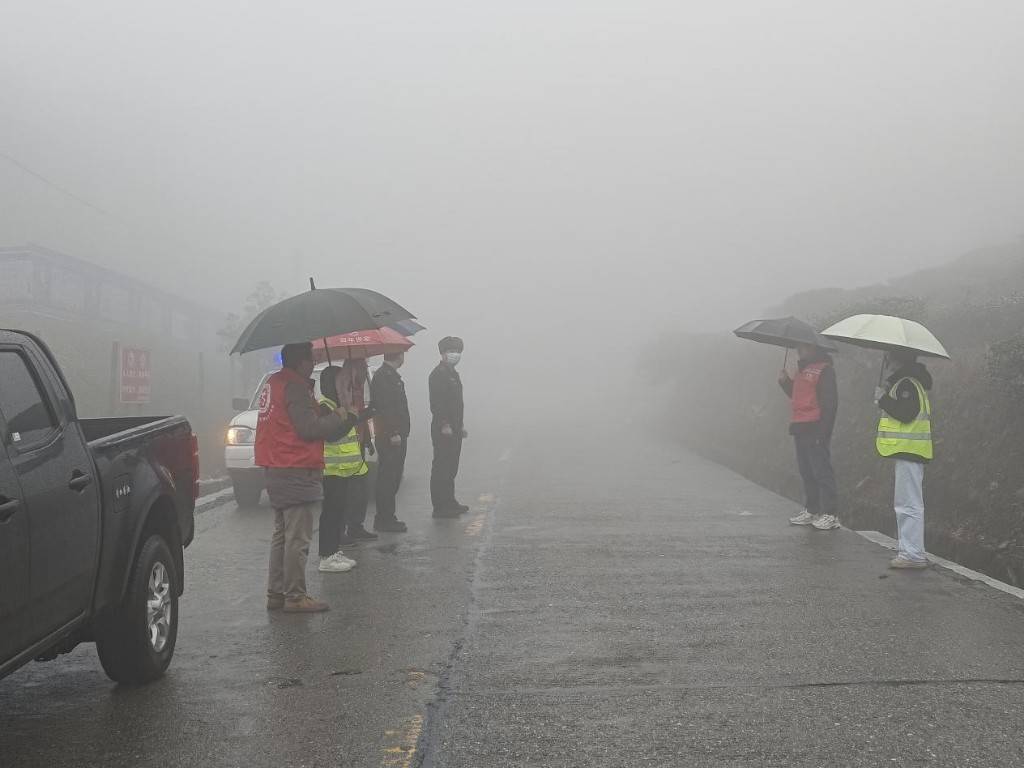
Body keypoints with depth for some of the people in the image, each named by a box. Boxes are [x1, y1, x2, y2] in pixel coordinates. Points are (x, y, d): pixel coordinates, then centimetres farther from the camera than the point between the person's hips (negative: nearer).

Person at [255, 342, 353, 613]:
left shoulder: (274, 383, 14)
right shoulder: (295, 388, -16)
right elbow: (309, 427, -21)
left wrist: (332, 418, 8)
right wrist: (340, 416, -8)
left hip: (276, 470, 10)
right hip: (297, 472, -10)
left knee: (282, 535, 16)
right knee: (298, 538, -4)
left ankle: (276, 593, 21)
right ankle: (295, 596, 0)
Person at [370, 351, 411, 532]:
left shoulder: (391, 375, 17)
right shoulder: (383, 376, -15)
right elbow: (385, 407, -22)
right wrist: (393, 433, -23)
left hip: (396, 435, 10)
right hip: (390, 436, -10)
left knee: (392, 477, 14)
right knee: (388, 478, -6)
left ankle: (386, 517, 21)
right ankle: (385, 519, -2)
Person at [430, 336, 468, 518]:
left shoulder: (453, 373, 18)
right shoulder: (438, 374, -13)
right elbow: (436, 402, -20)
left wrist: (460, 425, 24)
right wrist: (444, 425, -23)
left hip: (454, 429, 10)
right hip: (443, 430, -10)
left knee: (451, 468, 15)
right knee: (441, 469, -5)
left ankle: (449, 502, 24)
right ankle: (440, 507, -2)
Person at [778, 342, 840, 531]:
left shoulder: (824, 369, -9)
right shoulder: (802, 369, 19)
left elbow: (830, 402, -14)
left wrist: (823, 431, -19)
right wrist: (785, 381, 7)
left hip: (815, 429, -9)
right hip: (800, 429, 9)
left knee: (821, 471, -7)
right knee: (806, 472, 12)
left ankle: (830, 514, -4)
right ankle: (812, 511, 19)